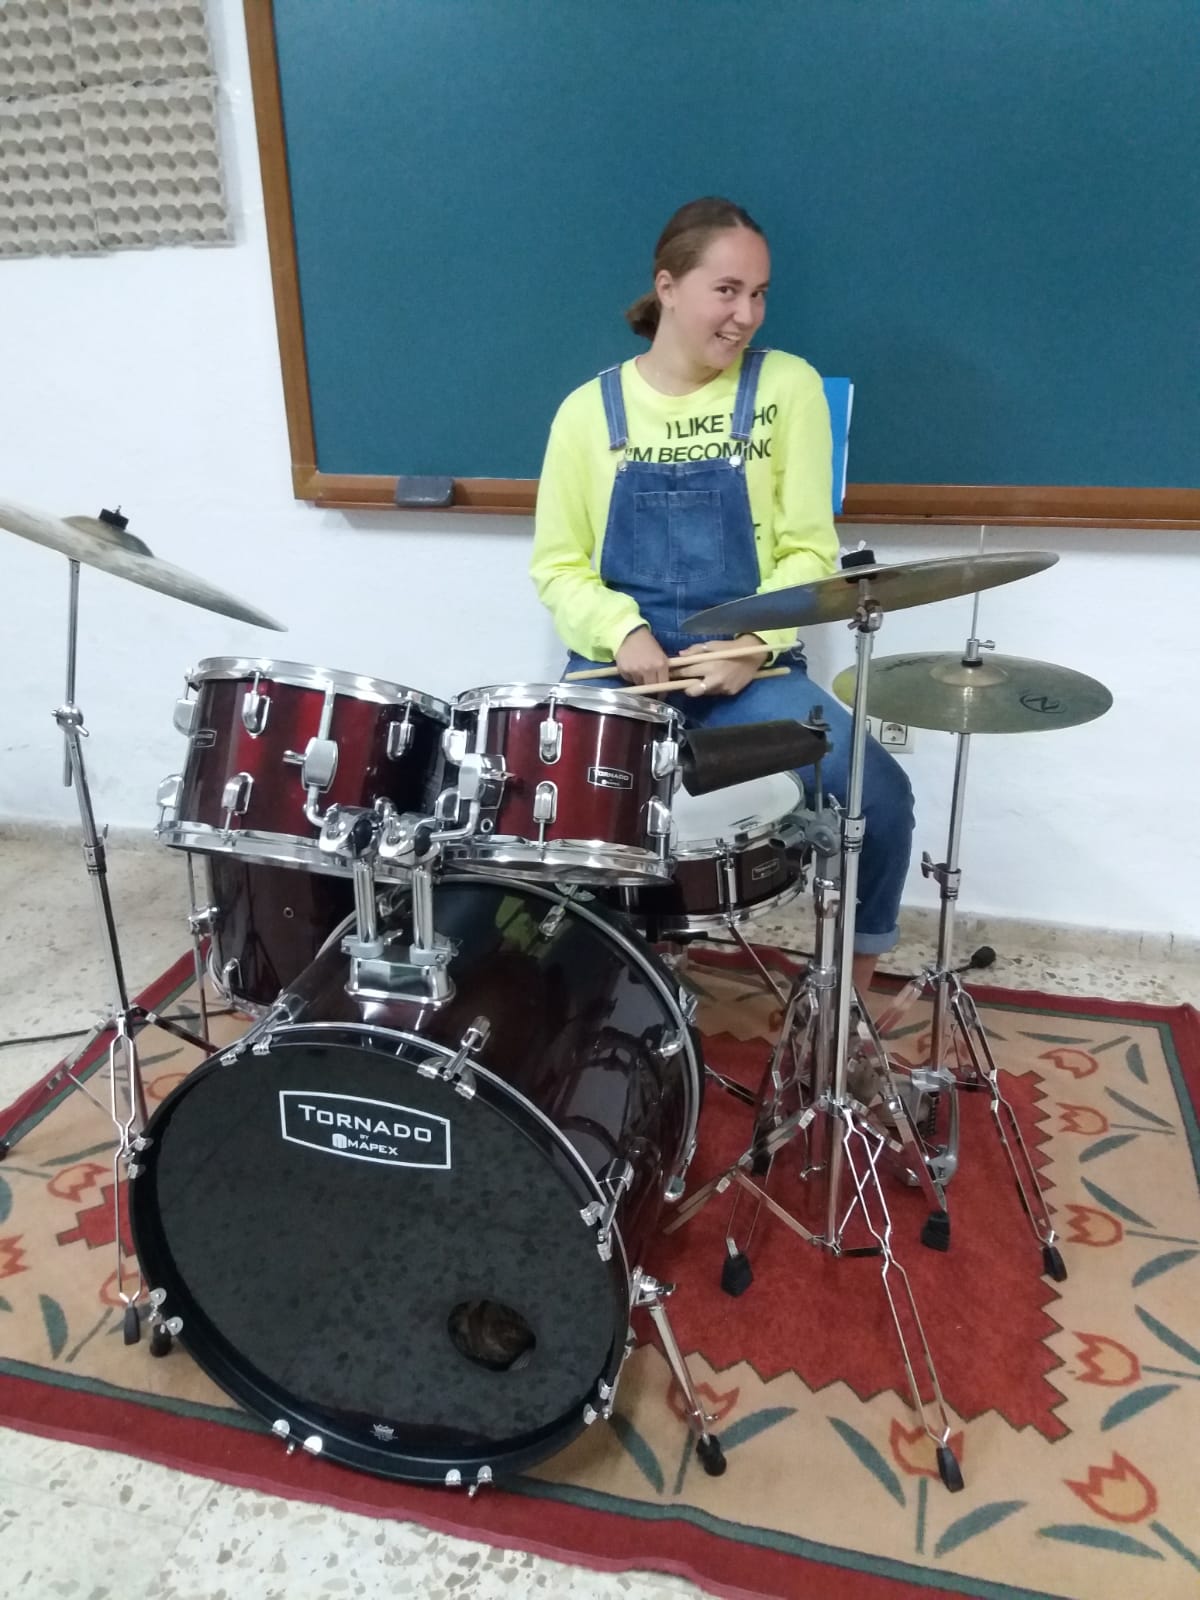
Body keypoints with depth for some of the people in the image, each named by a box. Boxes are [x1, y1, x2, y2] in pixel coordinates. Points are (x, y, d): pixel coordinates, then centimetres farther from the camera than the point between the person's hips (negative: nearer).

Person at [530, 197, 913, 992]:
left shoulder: (788, 387, 1)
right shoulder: (589, 410, 4)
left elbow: (809, 552, -1)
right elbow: (558, 564, 5)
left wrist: (753, 646, -16)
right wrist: (622, 631, -14)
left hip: (751, 670, 0)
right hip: (618, 670, 1)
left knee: (877, 791, -22)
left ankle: (853, 988, 6)